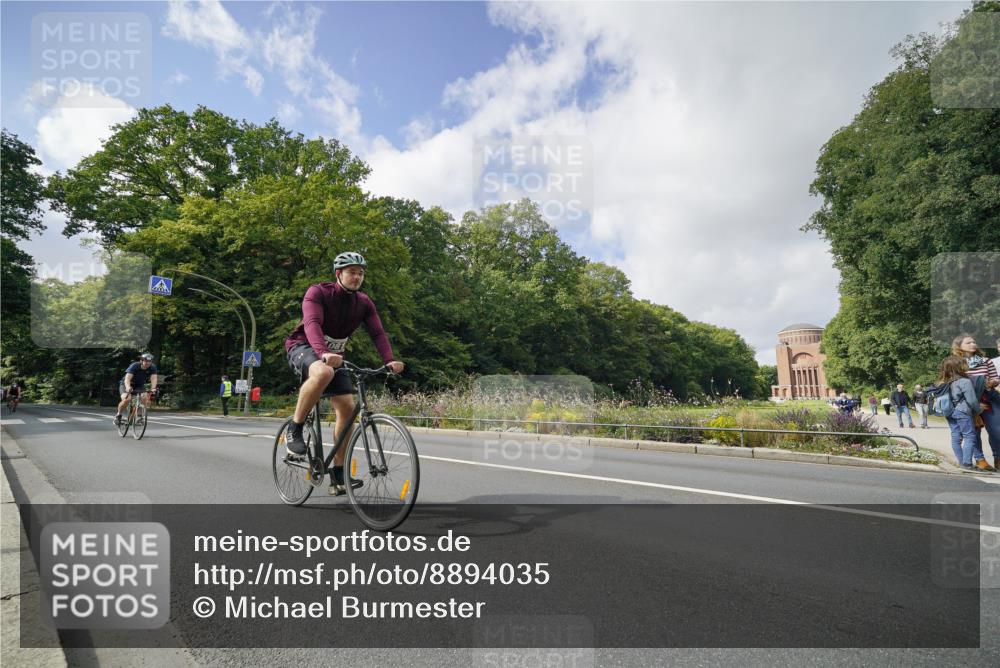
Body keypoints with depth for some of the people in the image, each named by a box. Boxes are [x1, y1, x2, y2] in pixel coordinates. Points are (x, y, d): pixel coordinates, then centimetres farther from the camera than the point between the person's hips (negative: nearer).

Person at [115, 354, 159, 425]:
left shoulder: (153, 367, -19)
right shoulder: (134, 366, -27)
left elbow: (154, 378, -31)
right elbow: (127, 379, -37)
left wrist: (153, 389, -50)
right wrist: (128, 388, -58)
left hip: (140, 386, 3)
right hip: (125, 384, -3)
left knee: (146, 398, -27)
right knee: (126, 399, -30)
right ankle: (118, 415, -3)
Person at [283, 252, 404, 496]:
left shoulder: (364, 303, -2)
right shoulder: (318, 292, -16)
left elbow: (378, 333, -13)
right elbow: (312, 324, -33)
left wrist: (390, 360, -32)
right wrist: (323, 353, -52)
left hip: (335, 355, 5)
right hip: (304, 347, -5)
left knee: (347, 407, -9)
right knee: (324, 373, -40)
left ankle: (338, 475, 1)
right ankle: (295, 429, -20)